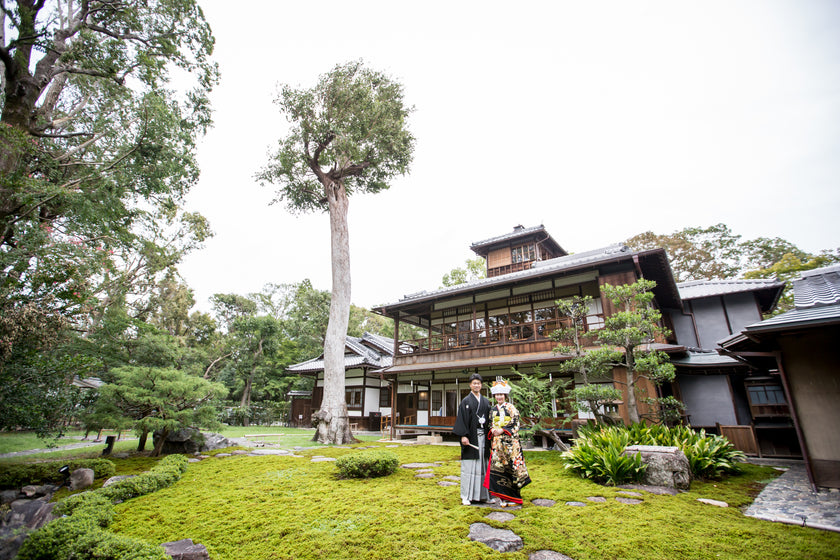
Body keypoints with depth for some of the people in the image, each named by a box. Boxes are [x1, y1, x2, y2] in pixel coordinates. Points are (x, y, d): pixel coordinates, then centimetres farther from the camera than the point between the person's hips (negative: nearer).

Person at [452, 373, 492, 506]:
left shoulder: (486, 401, 12)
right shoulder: (466, 401, -2)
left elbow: (489, 419, 14)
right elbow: (462, 420, -7)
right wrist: (463, 435, -16)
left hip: (483, 437, 5)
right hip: (471, 437, -4)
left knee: (483, 465, 8)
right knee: (469, 466, -1)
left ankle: (483, 494, 19)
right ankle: (466, 496, 8)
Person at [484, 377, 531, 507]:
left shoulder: (510, 407, -2)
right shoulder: (493, 410, 12)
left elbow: (516, 425, -6)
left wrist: (502, 430, -13)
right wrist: (492, 430, -4)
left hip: (510, 442, -4)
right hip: (497, 442, 5)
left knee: (511, 466, -3)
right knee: (498, 467, 2)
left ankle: (513, 497, 10)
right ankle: (503, 497, 12)